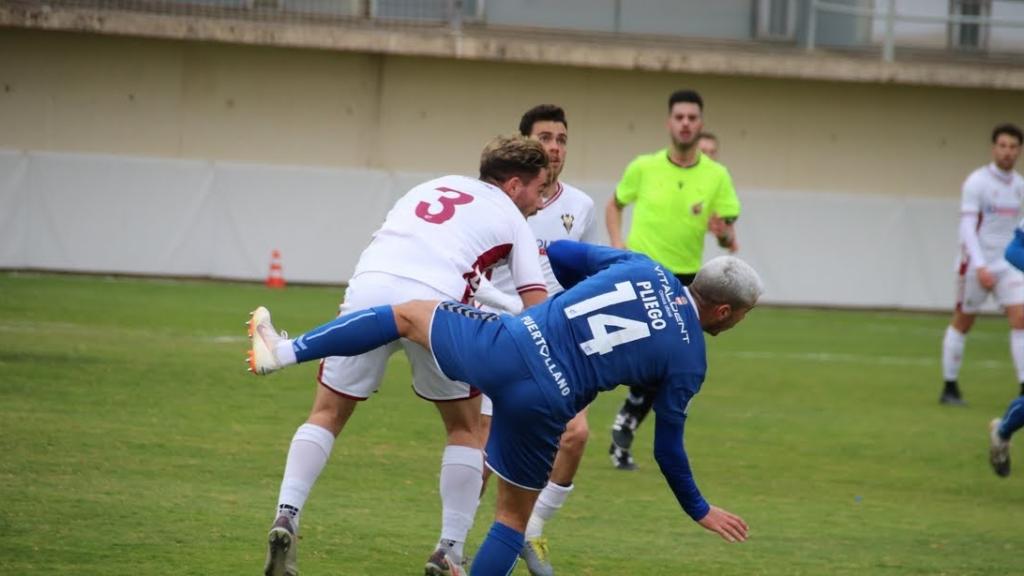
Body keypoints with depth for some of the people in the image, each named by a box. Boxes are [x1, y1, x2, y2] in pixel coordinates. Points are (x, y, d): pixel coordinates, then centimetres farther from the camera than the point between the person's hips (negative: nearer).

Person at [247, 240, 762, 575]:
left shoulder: (641, 268, 10)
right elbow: (667, 448, 10)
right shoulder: (689, 361, 4)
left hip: (506, 344, 2)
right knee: (514, 514, 19)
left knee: (409, 315, 27)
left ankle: (282, 351, 19)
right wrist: (700, 511, 25)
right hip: (543, 405, -2)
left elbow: (557, 255, 18)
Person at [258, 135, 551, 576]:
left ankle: (286, 519, 1)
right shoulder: (510, 218, 19)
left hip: (368, 289, 3)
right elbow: (538, 308, 11)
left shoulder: (430, 188, 33)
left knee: (327, 414, 19)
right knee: (465, 429, 18)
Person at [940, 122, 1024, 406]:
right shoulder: (976, 182, -12)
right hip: (976, 263, -5)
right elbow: (967, 227, -17)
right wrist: (980, 266, -26)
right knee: (962, 323, 6)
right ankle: (949, 387, 18)